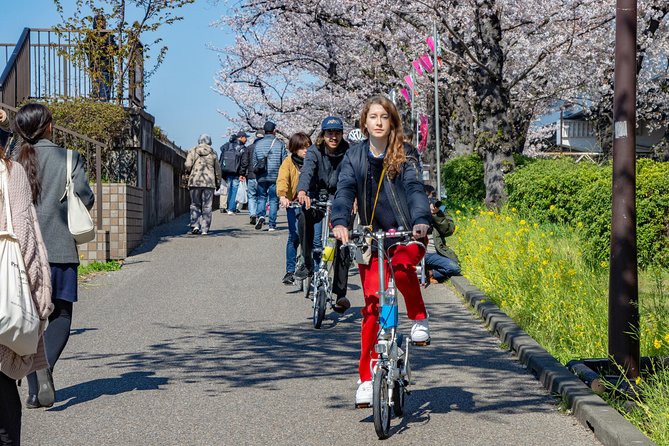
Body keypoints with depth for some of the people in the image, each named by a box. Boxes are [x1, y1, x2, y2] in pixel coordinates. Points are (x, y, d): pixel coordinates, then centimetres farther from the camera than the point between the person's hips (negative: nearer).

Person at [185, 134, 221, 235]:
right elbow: (217, 169, 10)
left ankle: (195, 225, -4)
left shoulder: (193, 151, 4)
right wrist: (218, 183, 19)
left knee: (195, 205, 10)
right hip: (209, 182, 0)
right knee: (207, 206, 3)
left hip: (195, 181, 0)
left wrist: (190, 172, 14)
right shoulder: (213, 153, 7)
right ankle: (205, 229, 0)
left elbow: (188, 165, -7)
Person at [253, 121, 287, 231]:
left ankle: (261, 215, -10)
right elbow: (285, 161, -2)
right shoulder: (279, 144, -2)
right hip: (275, 176, -2)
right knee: (273, 200, 4)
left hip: (261, 177, 2)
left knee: (261, 197, 15)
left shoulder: (258, 144, 4)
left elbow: (254, 162, 9)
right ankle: (272, 225, 2)